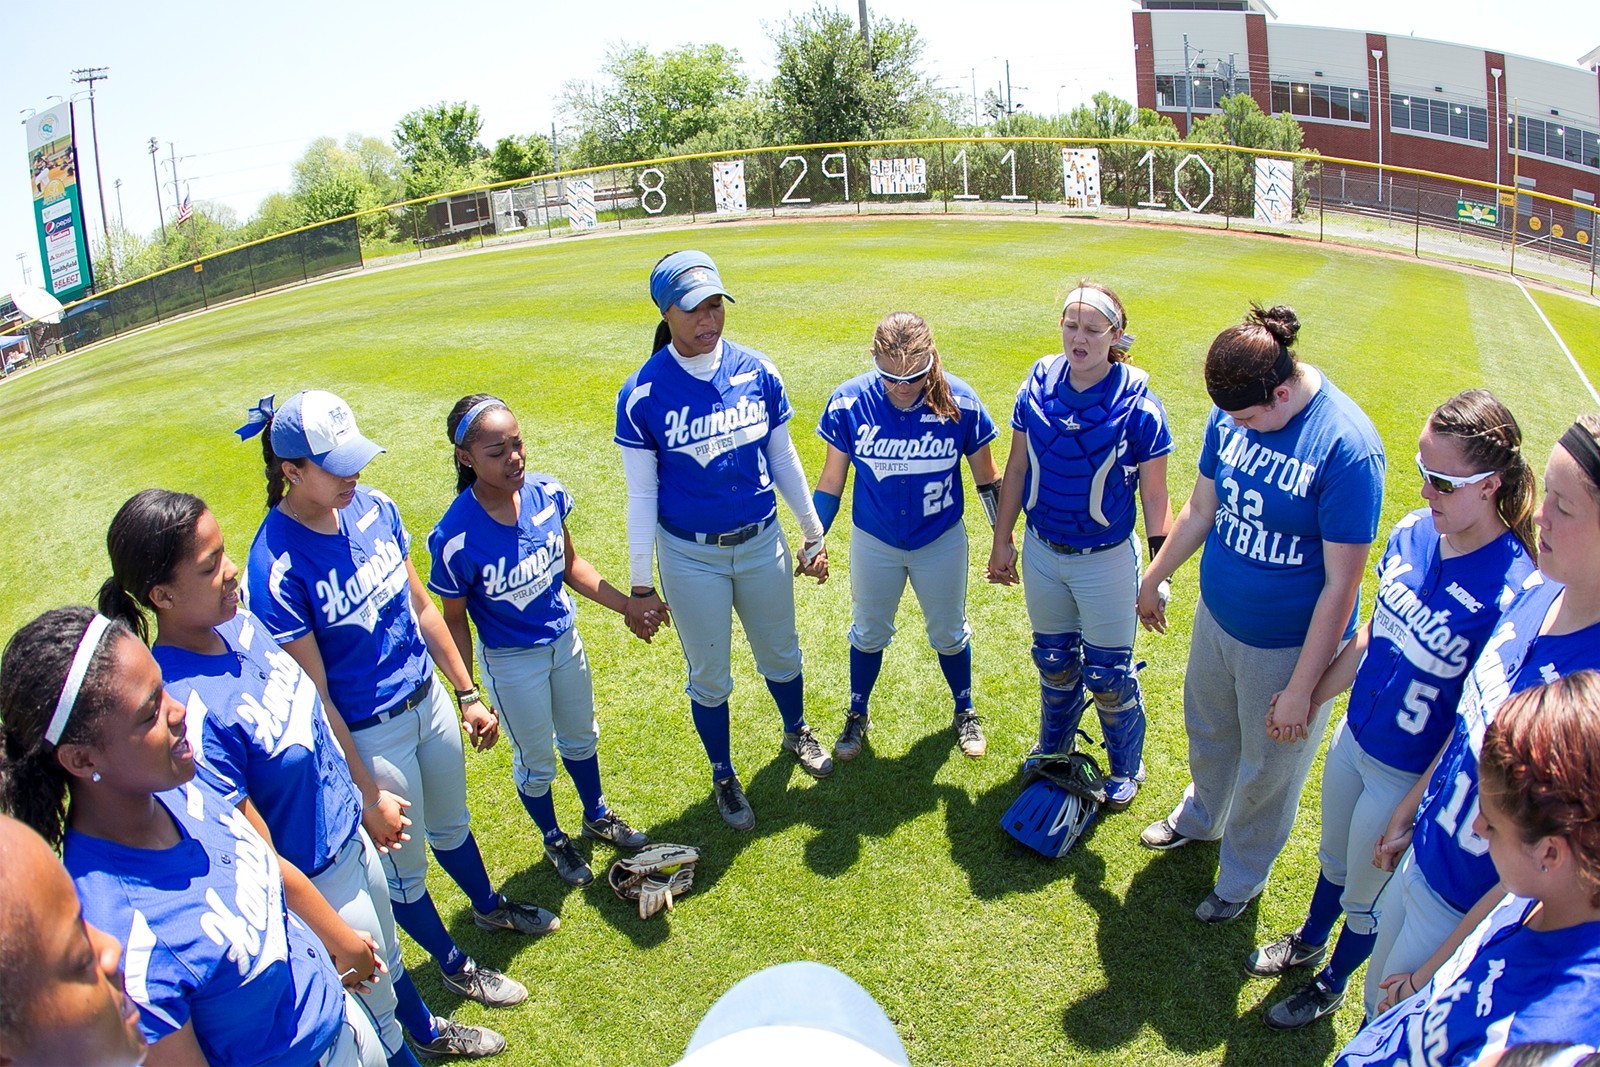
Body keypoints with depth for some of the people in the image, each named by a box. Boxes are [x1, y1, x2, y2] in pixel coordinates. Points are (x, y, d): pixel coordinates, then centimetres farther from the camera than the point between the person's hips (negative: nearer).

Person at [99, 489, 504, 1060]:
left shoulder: (240, 623, -11)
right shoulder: (184, 709, -35)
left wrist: (369, 796, 16)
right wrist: (337, 936, -16)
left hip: (351, 835, 8)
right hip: (313, 883, -8)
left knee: (388, 958, 34)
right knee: (376, 1017, 19)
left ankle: (427, 1030, 61)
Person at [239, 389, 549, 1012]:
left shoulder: (373, 507, -9)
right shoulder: (276, 569, -27)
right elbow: (314, 697, -21)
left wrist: (466, 693, 10)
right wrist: (368, 792, -15)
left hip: (427, 698, 6)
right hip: (368, 735, -6)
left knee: (451, 825, 30)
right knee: (403, 866, 19)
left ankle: (490, 908, 58)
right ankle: (452, 964, 44)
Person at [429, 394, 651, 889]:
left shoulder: (546, 493, -18)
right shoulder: (456, 538, -30)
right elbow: (455, 620, -16)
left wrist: (627, 606, -1)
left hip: (565, 639, 5)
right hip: (511, 662, -4)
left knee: (580, 739, 28)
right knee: (536, 762, 19)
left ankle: (598, 817, 55)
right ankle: (554, 841, 48)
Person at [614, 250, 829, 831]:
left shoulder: (757, 372, -8)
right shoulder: (643, 393, -16)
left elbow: (783, 459, 4)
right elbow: (642, 494, -10)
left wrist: (814, 534, 10)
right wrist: (640, 586, -6)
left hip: (762, 543, 3)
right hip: (691, 556, -2)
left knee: (780, 653, 22)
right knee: (709, 677, 14)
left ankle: (796, 732, 52)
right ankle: (723, 776, 39)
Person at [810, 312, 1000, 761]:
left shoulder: (959, 402, -20)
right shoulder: (850, 402, -20)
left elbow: (987, 478, -6)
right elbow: (831, 482, -7)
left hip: (941, 542, 0)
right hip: (874, 543, 0)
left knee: (949, 633, 20)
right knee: (868, 633, 19)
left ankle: (965, 712, 45)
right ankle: (857, 716, 43)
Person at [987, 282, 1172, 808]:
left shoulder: (1136, 401, -16)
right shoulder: (1039, 382, -7)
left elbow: (1155, 497, -11)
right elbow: (1017, 467, 4)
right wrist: (1002, 539, 8)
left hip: (1107, 560, -3)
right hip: (1041, 552, 4)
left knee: (1108, 674, 9)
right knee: (1053, 662, 22)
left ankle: (1125, 768, 34)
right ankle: (1053, 750, 46)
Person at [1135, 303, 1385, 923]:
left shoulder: (1347, 446, -28)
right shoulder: (1231, 413, -10)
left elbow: (1340, 584, -24)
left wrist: (1301, 689, -20)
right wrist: (1154, 579, 18)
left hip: (1287, 646, -5)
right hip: (1216, 616, 6)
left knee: (1266, 772, 16)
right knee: (1207, 733, 28)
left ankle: (1243, 877, 42)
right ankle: (1201, 817, 58)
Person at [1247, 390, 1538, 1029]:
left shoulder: (1509, 591, -30)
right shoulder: (1413, 532, -10)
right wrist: (1310, 698, 11)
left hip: (1409, 777, -5)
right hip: (1354, 737, 6)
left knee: (1364, 900, 21)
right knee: (1333, 860, 31)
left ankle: (1332, 986, 49)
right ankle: (1309, 941, 59)